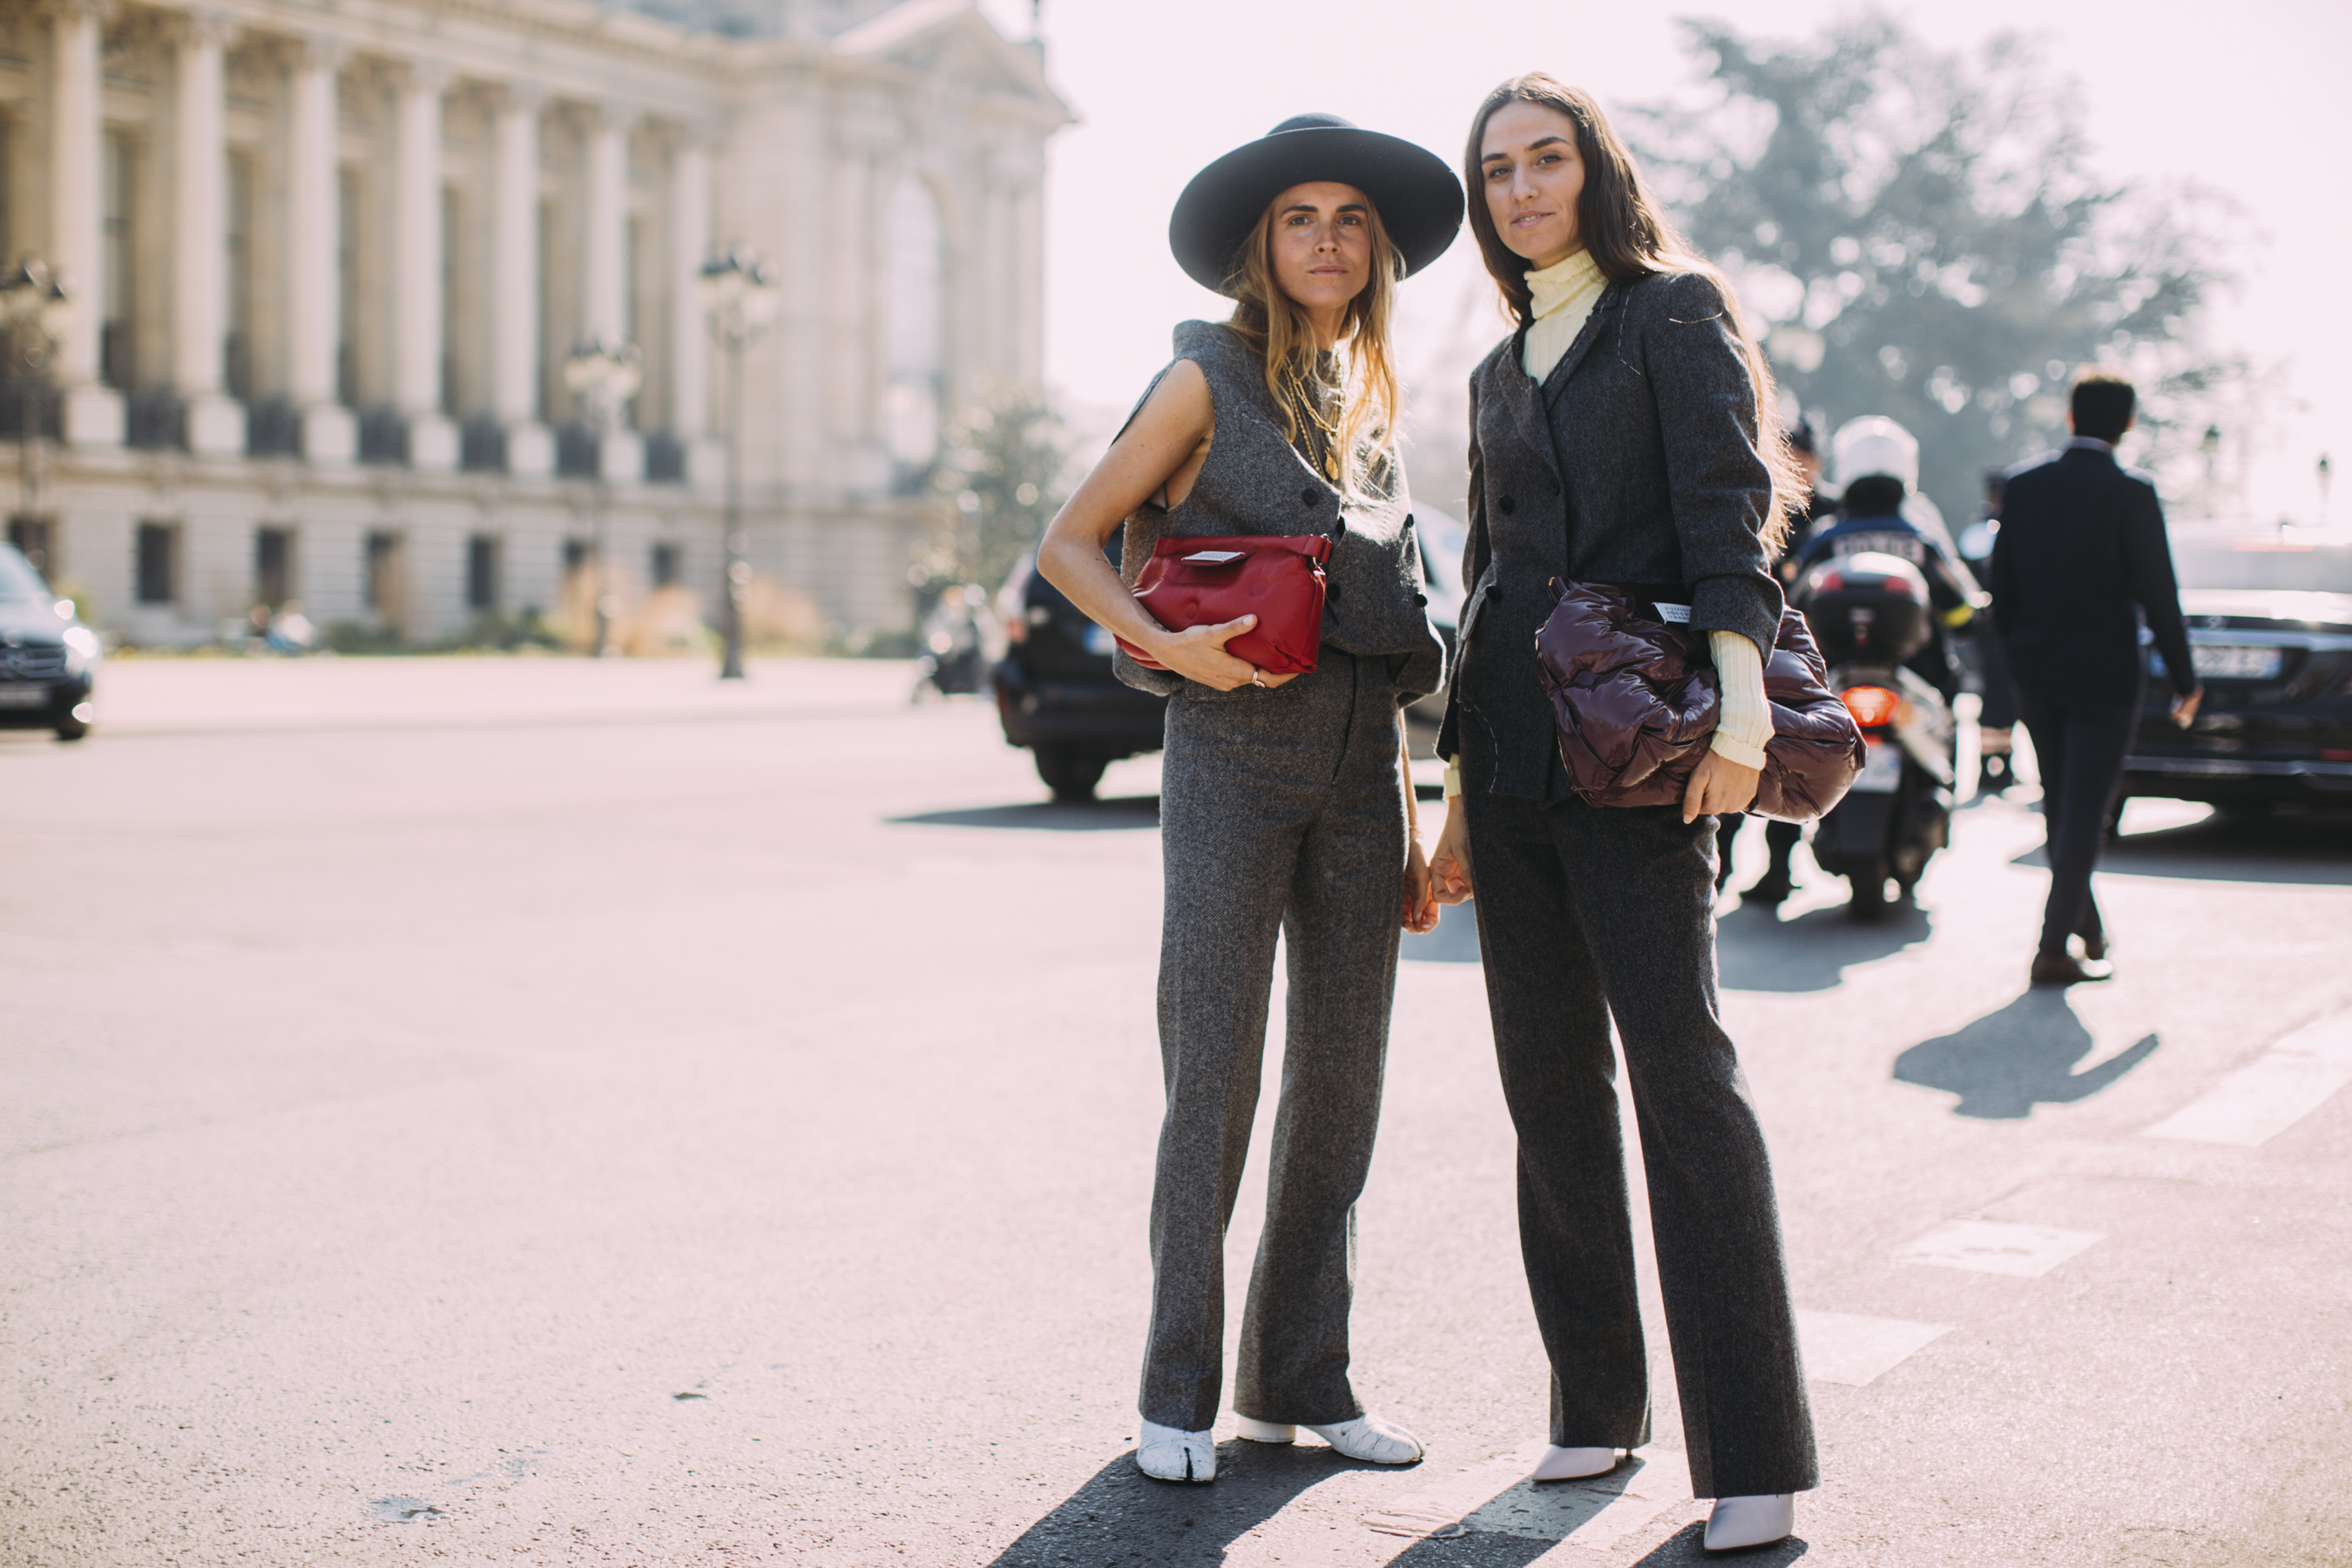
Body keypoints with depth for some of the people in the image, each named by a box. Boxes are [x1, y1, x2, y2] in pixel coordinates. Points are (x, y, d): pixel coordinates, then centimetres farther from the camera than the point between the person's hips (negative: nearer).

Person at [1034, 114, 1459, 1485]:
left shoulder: (1375, 404, 16)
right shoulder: (1212, 381, 1)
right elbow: (1071, 542, 1)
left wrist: (1411, 830, 14)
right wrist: (1165, 643, -16)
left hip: (1359, 763, 5)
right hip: (1235, 752, -5)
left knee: (1343, 1078, 6)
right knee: (1215, 1077, -3)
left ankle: (1304, 1380, 17)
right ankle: (1181, 1393, 7)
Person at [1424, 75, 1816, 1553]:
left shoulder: (1675, 314, 2)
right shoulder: (1503, 370, 21)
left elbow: (1728, 512, -10)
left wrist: (1738, 695, -24)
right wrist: (1460, 800, 19)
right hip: (1513, 761, 7)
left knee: (1685, 1072, -11)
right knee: (1552, 1082, 7)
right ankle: (1596, 1404, 16)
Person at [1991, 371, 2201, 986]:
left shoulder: (2021, 485, 2)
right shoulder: (2131, 493, -12)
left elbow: (2001, 589, 5)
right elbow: (2158, 596, -11)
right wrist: (2185, 681, -1)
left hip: (2036, 675, 5)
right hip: (2104, 675, -5)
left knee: (2062, 807, 17)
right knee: (2084, 812, -2)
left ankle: (2086, 928, 30)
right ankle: (2056, 947, -6)